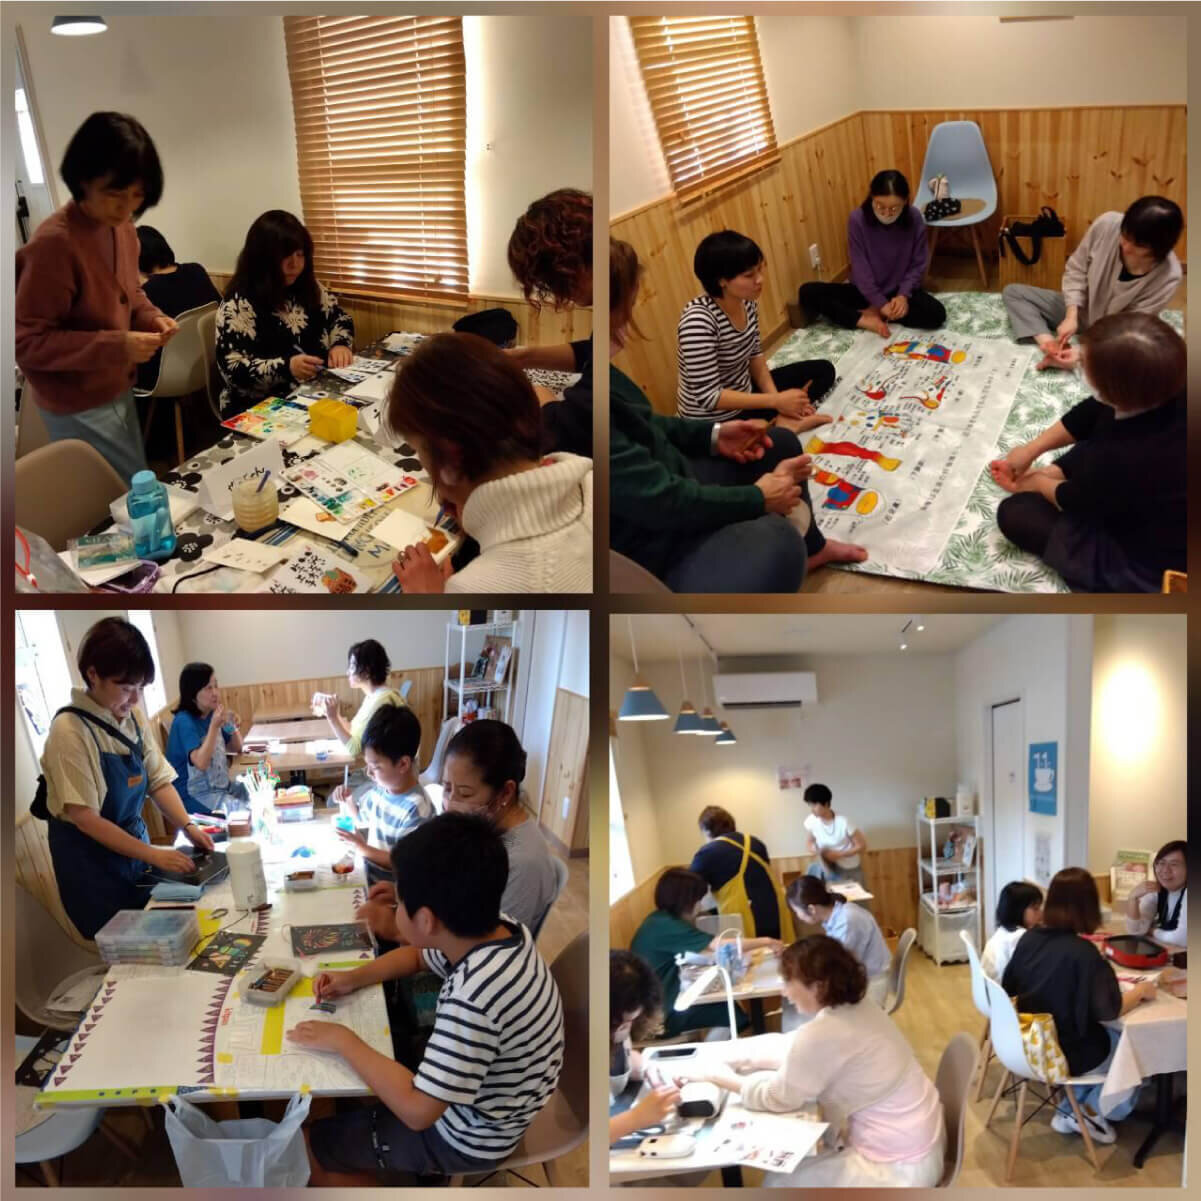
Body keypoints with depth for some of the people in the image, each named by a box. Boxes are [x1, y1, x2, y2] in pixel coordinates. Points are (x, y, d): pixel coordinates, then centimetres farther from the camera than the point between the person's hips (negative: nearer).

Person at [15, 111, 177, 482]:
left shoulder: (123, 229, 0)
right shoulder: (54, 243, -25)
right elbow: (26, 342, -22)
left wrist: (151, 317, -5)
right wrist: (116, 346, -28)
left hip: (117, 390, 8)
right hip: (79, 407, -8)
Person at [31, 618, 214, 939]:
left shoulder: (131, 719, -2)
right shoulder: (70, 731, -23)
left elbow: (159, 780, 3)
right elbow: (85, 817, -23)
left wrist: (187, 826, -15)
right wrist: (153, 855, -24)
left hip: (133, 844, 7)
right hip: (90, 856, -6)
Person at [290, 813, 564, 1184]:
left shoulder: (474, 996, -39)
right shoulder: (496, 929, -13)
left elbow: (417, 1111, -33)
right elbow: (418, 956, 9)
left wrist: (343, 1041, -24)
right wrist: (354, 978, -4)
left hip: (468, 1137, -8)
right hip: (476, 1099, 8)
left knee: (305, 1146, 5)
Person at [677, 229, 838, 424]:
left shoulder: (747, 301, -6)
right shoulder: (698, 321, -30)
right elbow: (708, 396, -28)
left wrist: (777, 399, -7)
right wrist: (776, 400, -24)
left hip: (745, 393, 9)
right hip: (711, 422, -9)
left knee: (823, 370, 11)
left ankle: (787, 419, -9)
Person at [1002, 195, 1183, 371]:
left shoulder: (1168, 276, -31)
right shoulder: (1108, 224, -26)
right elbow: (1076, 270, -10)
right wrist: (1071, 316, -21)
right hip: (1079, 309, 3)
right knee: (1012, 292, -5)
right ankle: (1050, 344, -27)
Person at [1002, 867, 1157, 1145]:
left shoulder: (1029, 938, -6)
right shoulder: (1082, 952, -26)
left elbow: (1009, 988, 8)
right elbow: (1108, 1010, -24)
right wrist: (1141, 991, -5)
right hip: (1064, 1054, -6)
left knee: (1113, 1037, 24)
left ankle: (1070, 1111, 20)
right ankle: (1090, 1112, 21)